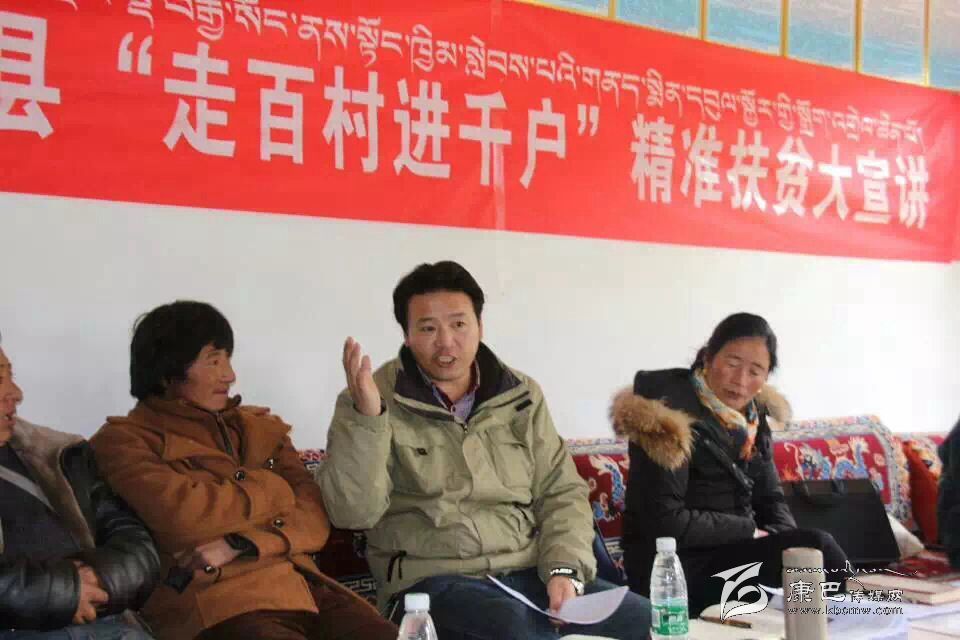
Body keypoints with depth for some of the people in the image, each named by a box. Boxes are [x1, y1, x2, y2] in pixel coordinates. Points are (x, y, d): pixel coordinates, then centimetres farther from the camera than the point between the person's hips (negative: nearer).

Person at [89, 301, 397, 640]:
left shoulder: (261, 427, 22)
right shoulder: (123, 440, 6)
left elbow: (315, 517, 10)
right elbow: (183, 515, -11)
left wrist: (240, 544, -8)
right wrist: (276, 491, 4)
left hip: (302, 587, 5)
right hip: (216, 602, -5)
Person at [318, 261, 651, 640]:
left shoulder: (521, 395, 11)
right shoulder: (370, 400, -1)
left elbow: (561, 492, 12)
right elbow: (354, 512, -12)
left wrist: (564, 569, -5)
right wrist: (366, 417, -24)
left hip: (529, 572, 5)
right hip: (434, 580, -5)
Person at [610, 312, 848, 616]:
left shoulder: (752, 417, 9)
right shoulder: (671, 416, -16)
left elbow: (770, 497, 13)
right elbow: (664, 521, -20)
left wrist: (787, 541, -9)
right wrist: (750, 531, -15)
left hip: (736, 552, 7)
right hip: (675, 568, -7)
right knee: (817, 547, -23)